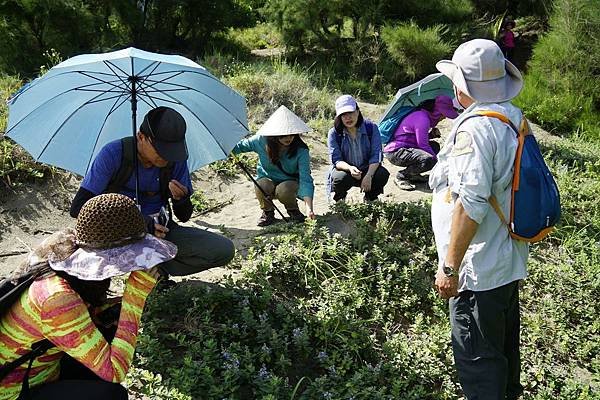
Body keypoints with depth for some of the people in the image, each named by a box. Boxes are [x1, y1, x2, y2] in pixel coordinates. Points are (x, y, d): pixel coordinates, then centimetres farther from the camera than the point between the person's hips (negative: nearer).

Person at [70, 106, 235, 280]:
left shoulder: (176, 161, -6)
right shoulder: (114, 153, -17)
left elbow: (184, 217, 3)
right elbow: (78, 207, -21)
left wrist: (180, 198, -23)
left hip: (159, 232, 3)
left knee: (224, 249, -14)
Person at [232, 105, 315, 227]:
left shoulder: (301, 150, -22)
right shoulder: (262, 140, -17)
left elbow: (305, 178, -29)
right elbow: (241, 145, 1)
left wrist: (309, 208, -39)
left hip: (290, 183, -1)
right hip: (267, 179, 1)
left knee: (284, 189, -36)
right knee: (261, 185, -34)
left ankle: (293, 211, 0)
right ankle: (267, 212, -1)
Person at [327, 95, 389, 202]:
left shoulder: (371, 128, -10)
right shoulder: (334, 133, -11)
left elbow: (376, 155, -14)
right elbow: (336, 160, -16)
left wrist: (369, 175, -31)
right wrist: (350, 168, -39)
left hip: (367, 169, 1)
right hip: (345, 169, -1)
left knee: (383, 174, -28)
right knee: (341, 178, -35)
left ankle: (370, 198, 3)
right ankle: (339, 199, 1)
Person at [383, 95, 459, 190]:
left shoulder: (423, 115, 13)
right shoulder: (422, 118, -18)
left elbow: (421, 139, 22)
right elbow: (423, 145, -19)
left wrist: (432, 134, 4)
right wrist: (437, 159, -9)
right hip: (395, 152, -11)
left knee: (435, 146, 17)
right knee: (429, 160, -29)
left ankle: (413, 174, 12)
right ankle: (400, 176, -10)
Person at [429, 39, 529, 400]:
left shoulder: (475, 127, -23)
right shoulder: (514, 119, 6)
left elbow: (470, 204, -27)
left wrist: (450, 267, -22)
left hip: (479, 268, -10)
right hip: (510, 260, 10)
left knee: (477, 358, 4)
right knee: (504, 345, 26)